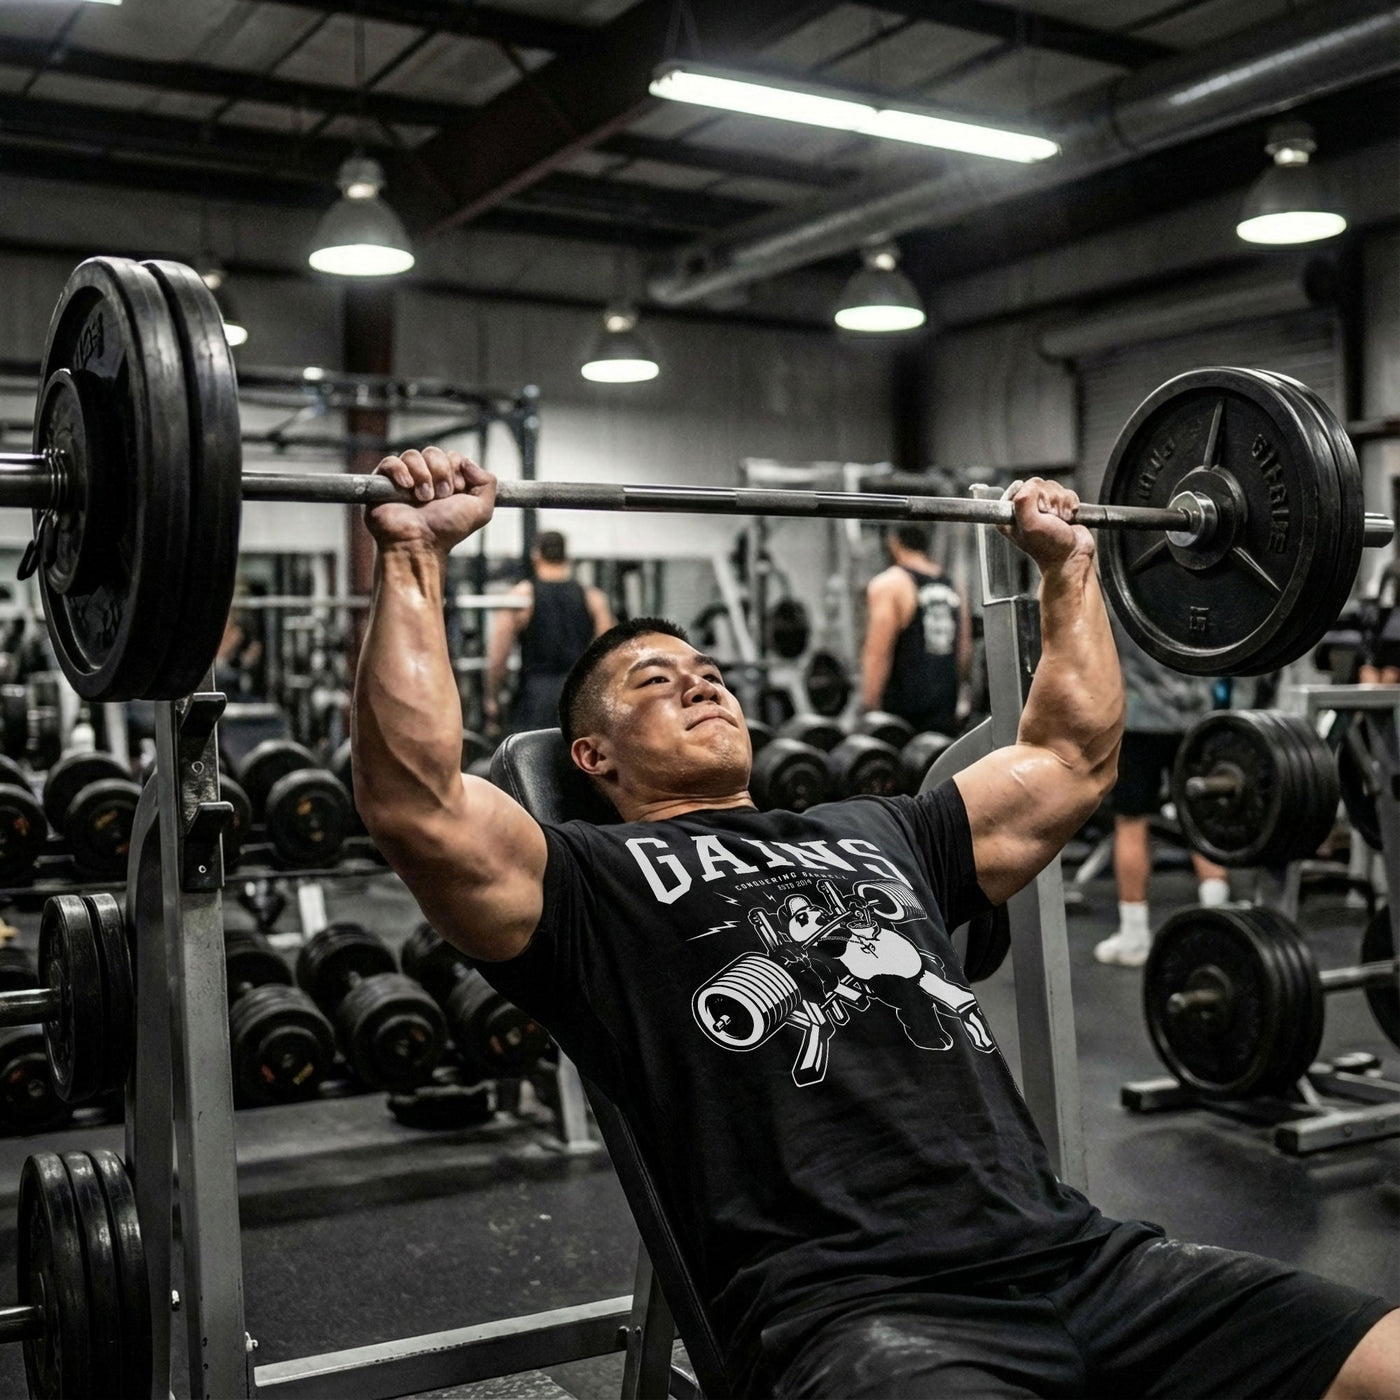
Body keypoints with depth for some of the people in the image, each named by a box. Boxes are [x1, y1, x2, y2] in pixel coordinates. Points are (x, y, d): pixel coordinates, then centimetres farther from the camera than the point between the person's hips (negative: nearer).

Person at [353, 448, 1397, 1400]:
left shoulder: (876, 837, 28)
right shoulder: (595, 882, 11)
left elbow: (1074, 761, 34)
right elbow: (418, 804, -6)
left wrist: (1068, 563, 36)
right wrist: (415, 556, -5)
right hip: (850, 1307, -6)